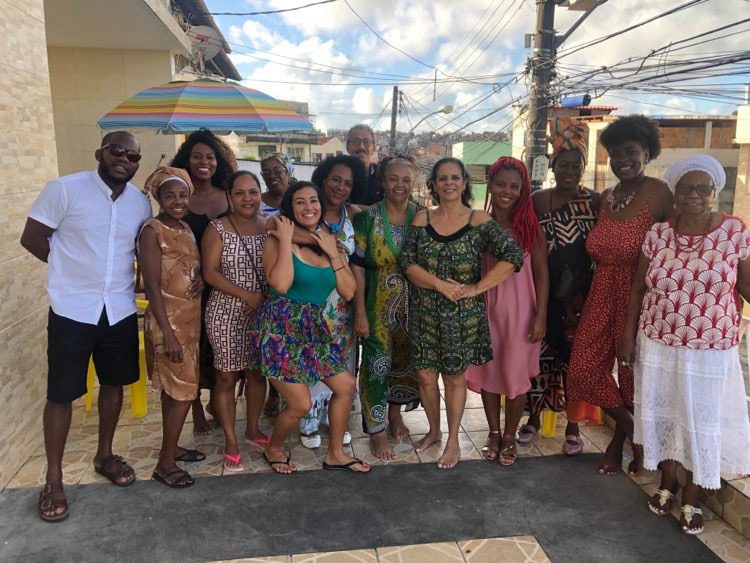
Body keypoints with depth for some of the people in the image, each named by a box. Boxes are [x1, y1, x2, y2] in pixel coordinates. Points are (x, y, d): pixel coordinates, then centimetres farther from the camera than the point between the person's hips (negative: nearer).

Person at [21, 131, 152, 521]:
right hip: (73, 309, -4)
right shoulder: (64, 189, -9)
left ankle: (104, 455, 35)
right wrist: (75, 269, -2)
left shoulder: (141, 202, 4)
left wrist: (121, 275, 0)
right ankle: (53, 479, 20)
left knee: (114, 384, 15)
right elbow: (32, 238, -5)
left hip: (120, 309, 5)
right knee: (61, 394, 4)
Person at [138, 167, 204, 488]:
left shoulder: (186, 228, 9)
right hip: (168, 321, -8)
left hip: (190, 319, 8)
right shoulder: (152, 232, -14)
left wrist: (200, 280, -4)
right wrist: (168, 333, -22)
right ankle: (165, 464, 8)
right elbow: (152, 286, -18)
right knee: (184, 390, -5)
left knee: (175, 387, 16)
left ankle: (172, 448, 29)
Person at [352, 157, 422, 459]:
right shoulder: (368, 217, -7)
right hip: (378, 306, -3)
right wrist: (360, 312, -12)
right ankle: (376, 431, 19)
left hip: (412, 306, 3)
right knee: (377, 365, 2)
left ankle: (395, 412, 40)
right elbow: (357, 267, -9)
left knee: (406, 361, 15)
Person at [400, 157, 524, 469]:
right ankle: (434, 430, 35)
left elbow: (513, 255, -14)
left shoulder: (479, 221, -6)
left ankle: (453, 441, 27)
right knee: (425, 374, 10)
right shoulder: (422, 219, 2)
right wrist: (440, 285, -18)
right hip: (425, 312, 3)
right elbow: (407, 261, -6)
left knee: (454, 376, 9)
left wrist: (476, 287, -17)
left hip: (462, 314, -2)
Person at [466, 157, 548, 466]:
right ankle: (494, 433, 29)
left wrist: (541, 315, -8)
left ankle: (510, 436, 25)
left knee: (516, 373, 6)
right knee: (487, 370, 10)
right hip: (486, 307, 2)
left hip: (520, 309, -2)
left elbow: (541, 272, -3)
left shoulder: (529, 225, -5)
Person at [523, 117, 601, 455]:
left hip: (581, 294, -1)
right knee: (539, 353, 7)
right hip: (544, 294, 1)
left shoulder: (594, 201, 1)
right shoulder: (537, 201, 3)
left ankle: (573, 427, 20)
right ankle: (534, 417, 26)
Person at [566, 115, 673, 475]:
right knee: (584, 369, 5)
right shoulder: (606, 197, 9)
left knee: (633, 373, 9)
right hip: (602, 296, 6)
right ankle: (633, 431, 30)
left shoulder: (659, 194, -10)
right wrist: (577, 300, 10)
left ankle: (620, 439, 36)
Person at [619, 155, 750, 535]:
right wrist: (628, 335, 2)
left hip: (710, 350, -2)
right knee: (662, 415, 14)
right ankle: (667, 484, 37)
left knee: (702, 422, 10)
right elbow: (638, 288, 3)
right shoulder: (658, 233, -2)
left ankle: (691, 499, 29)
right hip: (658, 345, 2)